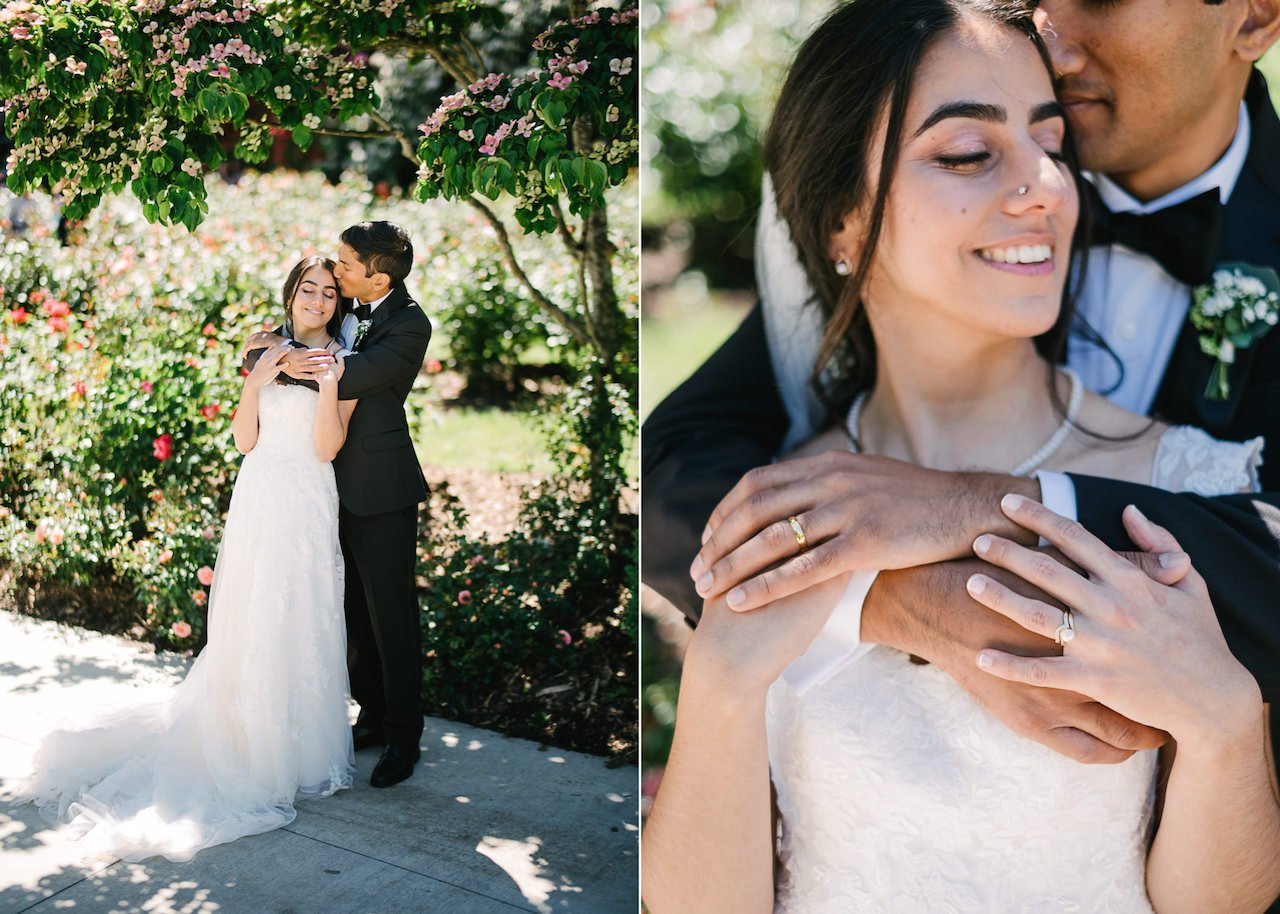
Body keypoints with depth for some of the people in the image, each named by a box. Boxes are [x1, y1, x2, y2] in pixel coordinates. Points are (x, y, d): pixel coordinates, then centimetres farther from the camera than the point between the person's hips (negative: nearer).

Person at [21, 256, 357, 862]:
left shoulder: (344, 364, 0)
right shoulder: (269, 354, 10)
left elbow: (325, 448, -8)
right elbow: (245, 441, 6)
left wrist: (328, 387, -22)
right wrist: (253, 385, -9)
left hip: (305, 505, -3)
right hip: (257, 499, 3)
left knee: (299, 624, 1)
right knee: (248, 621, 7)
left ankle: (296, 746, 14)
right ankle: (243, 737, 19)